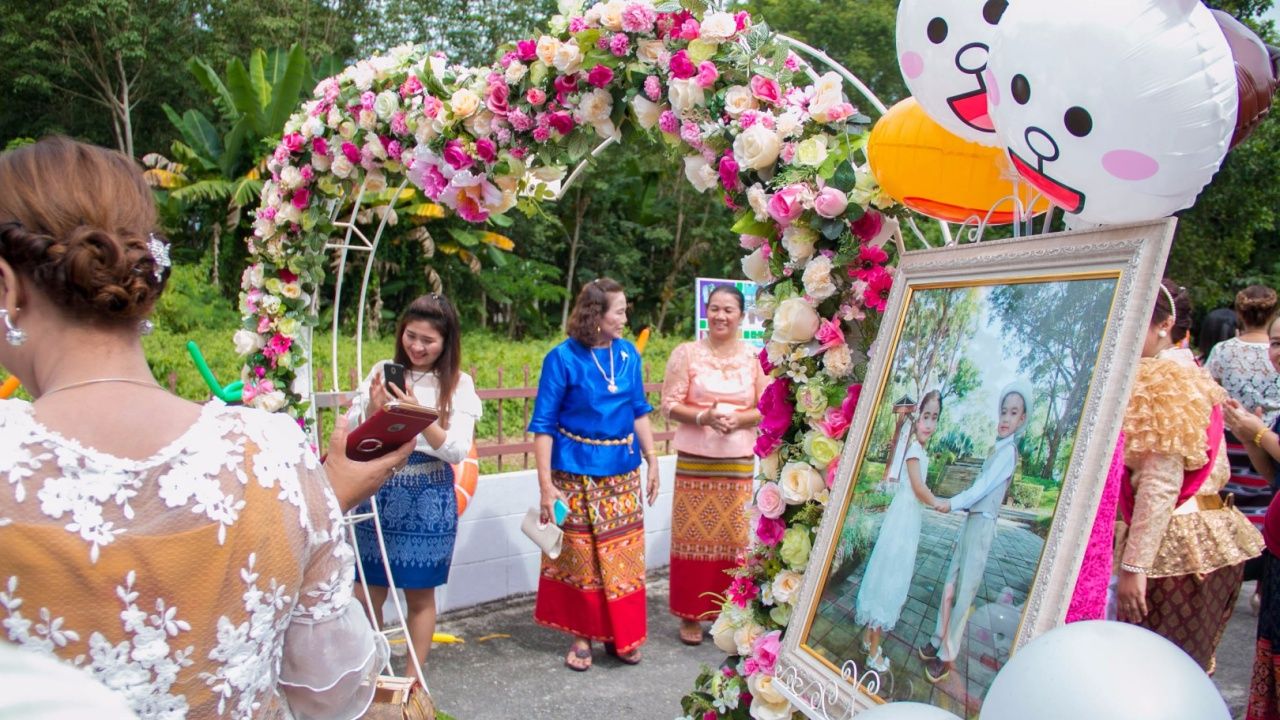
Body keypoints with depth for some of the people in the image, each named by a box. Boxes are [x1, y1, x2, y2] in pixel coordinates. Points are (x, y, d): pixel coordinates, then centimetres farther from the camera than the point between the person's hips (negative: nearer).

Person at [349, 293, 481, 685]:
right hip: (378, 493, 2)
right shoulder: (382, 372, 1)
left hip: (429, 500, -1)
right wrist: (373, 410, -20)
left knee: (420, 594, 10)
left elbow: (457, 451, -13)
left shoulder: (458, 384, -5)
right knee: (371, 591, 9)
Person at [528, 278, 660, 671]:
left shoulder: (627, 354, 3)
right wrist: (546, 484, -14)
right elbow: (544, 424, -9)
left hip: (622, 470, 4)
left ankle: (621, 634, 23)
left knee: (623, 554, 8)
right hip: (577, 473, -4)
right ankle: (582, 636, 22)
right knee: (580, 555, 6)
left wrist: (652, 461, 9)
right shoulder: (563, 358, -11)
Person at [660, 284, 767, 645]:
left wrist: (738, 418, -13)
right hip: (694, 461, -1)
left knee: (733, 537, 6)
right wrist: (702, 417, -19)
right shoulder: (686, 353, -1)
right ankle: (690, 614, 15)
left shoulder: (754, 358, 5)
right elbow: (669, 404, -3)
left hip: (738, 462, 2)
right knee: (693, 536, 2)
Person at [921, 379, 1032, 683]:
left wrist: (953, 504, -18)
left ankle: (947, 656, 7)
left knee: (964, 593, -1)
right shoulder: (996, 449, 13)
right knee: (950, 587, 13)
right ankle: (939, 641, 26)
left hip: (983, 525, -7)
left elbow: (983, 486, -17)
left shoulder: (1009, 451, -11)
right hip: (970, 522, 8)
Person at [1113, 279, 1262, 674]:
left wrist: (1134, 566, -19)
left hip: (1175, 548, -10)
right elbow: (1218, 472, 19)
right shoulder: (1190, 376, 18)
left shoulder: (1161, 383, -13)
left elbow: (1161, 482, -19)